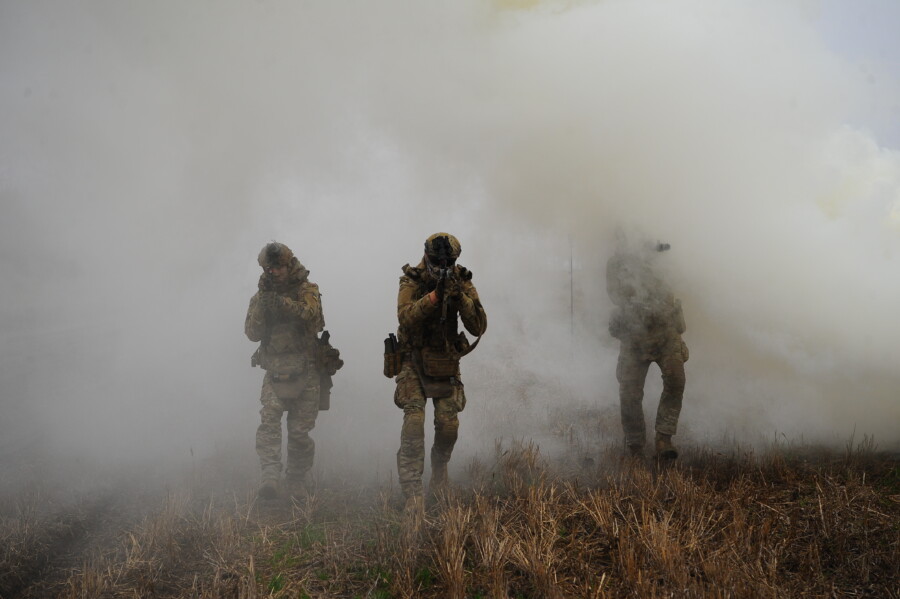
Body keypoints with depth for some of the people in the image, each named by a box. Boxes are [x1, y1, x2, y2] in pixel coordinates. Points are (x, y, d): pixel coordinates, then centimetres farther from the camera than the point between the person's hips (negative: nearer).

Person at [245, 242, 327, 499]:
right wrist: (262, 302, -14)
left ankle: (296, 483, 17)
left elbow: (311, 314, -20)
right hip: (275, 374, 2)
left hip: (305, 373, -2)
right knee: (268, 420, -19)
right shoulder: (260, 297, 9)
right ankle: (270, 475, -24)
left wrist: (283, 302, -33)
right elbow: (252, 333, -1)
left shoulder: (307, 290, 1)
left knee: (299, 431, 1)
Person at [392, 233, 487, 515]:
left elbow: (478, 327, -14)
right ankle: (412, 493, -13)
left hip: (446, 364, 3)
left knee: (448, 424, -2)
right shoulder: (412, 282, -11)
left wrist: (459, 296, -27)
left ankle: (439, 471, 29)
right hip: (415, 362, -2)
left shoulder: (462, 282, -4)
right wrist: (435, 295, -37)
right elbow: (406, 318, -27)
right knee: (414, 421, -16)